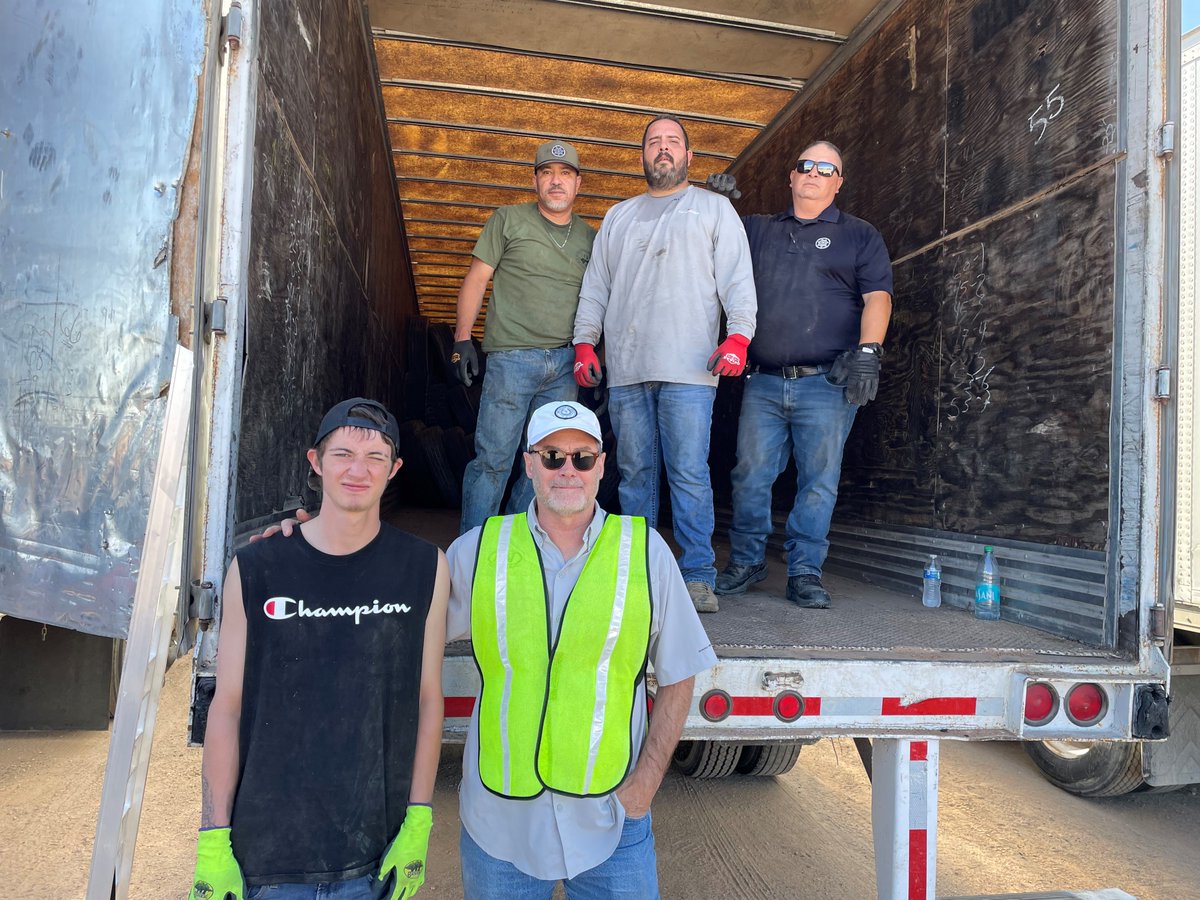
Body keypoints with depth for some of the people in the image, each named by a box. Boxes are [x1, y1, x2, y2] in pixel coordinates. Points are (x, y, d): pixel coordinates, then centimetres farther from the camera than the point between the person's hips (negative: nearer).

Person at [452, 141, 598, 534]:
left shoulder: (590, 237, 16)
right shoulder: (508, 219, 6)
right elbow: (476, 278, 3)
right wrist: (462, 339, -6)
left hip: (566, 363, 4)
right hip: (512, 357, -4)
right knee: (493, 458, -6)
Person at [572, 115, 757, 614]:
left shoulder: (714, 208, 14)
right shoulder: (618, 216, 24)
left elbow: (737, 277, 4)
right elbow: (595, 285, 21)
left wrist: (738, 334, -11)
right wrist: (585, 341, 9)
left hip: (688, 368, -3)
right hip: (625, 369, 4)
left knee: (690, 475, -8)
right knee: (635, 474, 4)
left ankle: (698, 577, -2)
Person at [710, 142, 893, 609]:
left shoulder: (860, 236, 12)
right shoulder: (756, 229, 19)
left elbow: (877, 297, 2)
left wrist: (867, 350, -14)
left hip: (827, 384, -2)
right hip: (762, 383, 2)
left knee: (819, 482, -1)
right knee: (750, 476, 2)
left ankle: (805, 573, 9)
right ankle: (746, 561, 17)